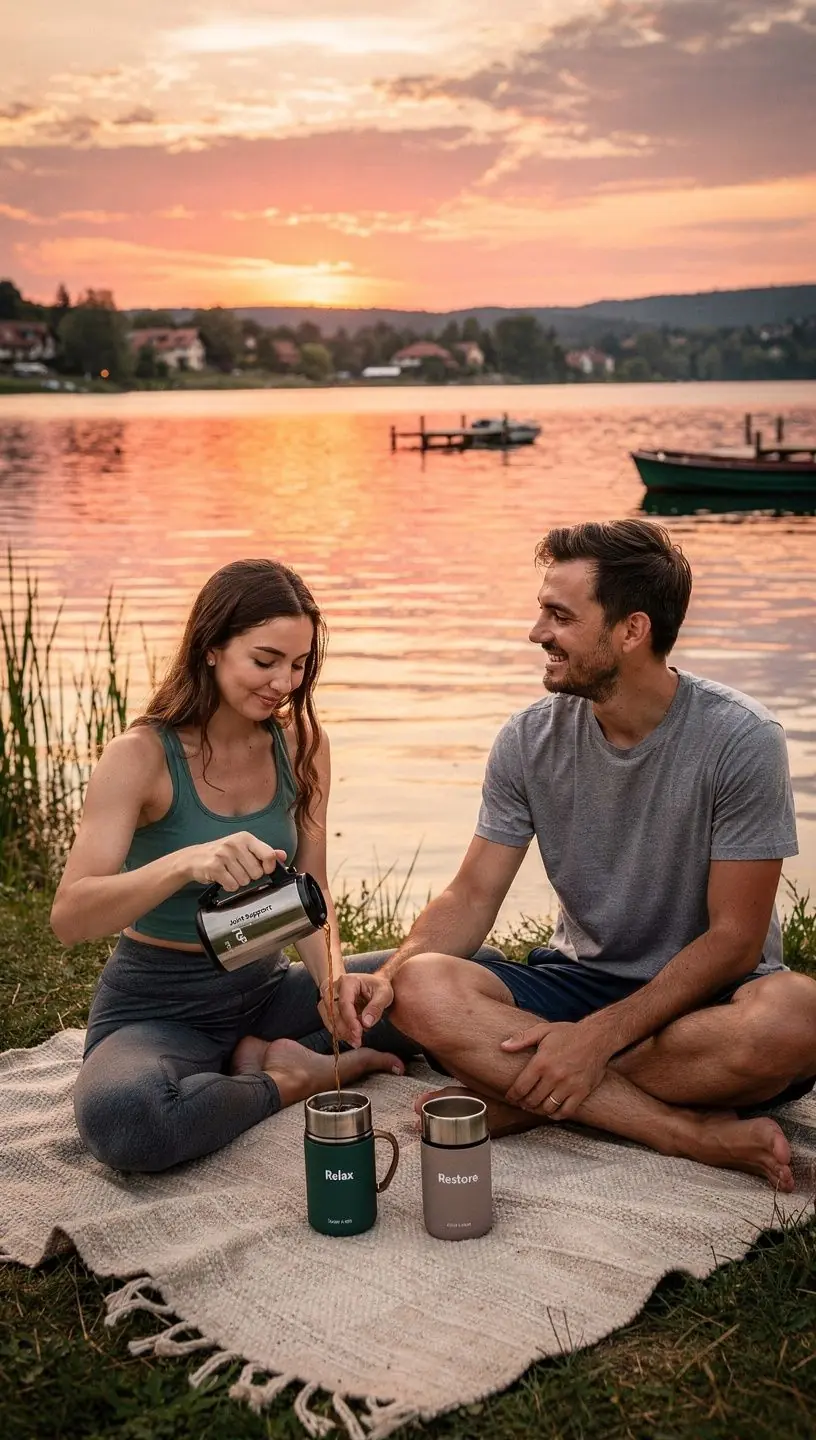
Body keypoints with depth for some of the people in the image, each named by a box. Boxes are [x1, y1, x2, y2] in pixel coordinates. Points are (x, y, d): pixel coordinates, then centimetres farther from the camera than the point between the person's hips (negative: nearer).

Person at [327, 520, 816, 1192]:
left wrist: (599, 1036, -24)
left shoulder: (741, 740, -16)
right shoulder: (531, 740, -3)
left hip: (705, 993, -3)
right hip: (582, 979, 3)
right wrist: (389, 973, -21)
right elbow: (473, 896, -1)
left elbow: (734, 938, -16)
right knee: (422, 990, -25)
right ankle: (698, 1133, -26)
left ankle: (521, 1102, -22)